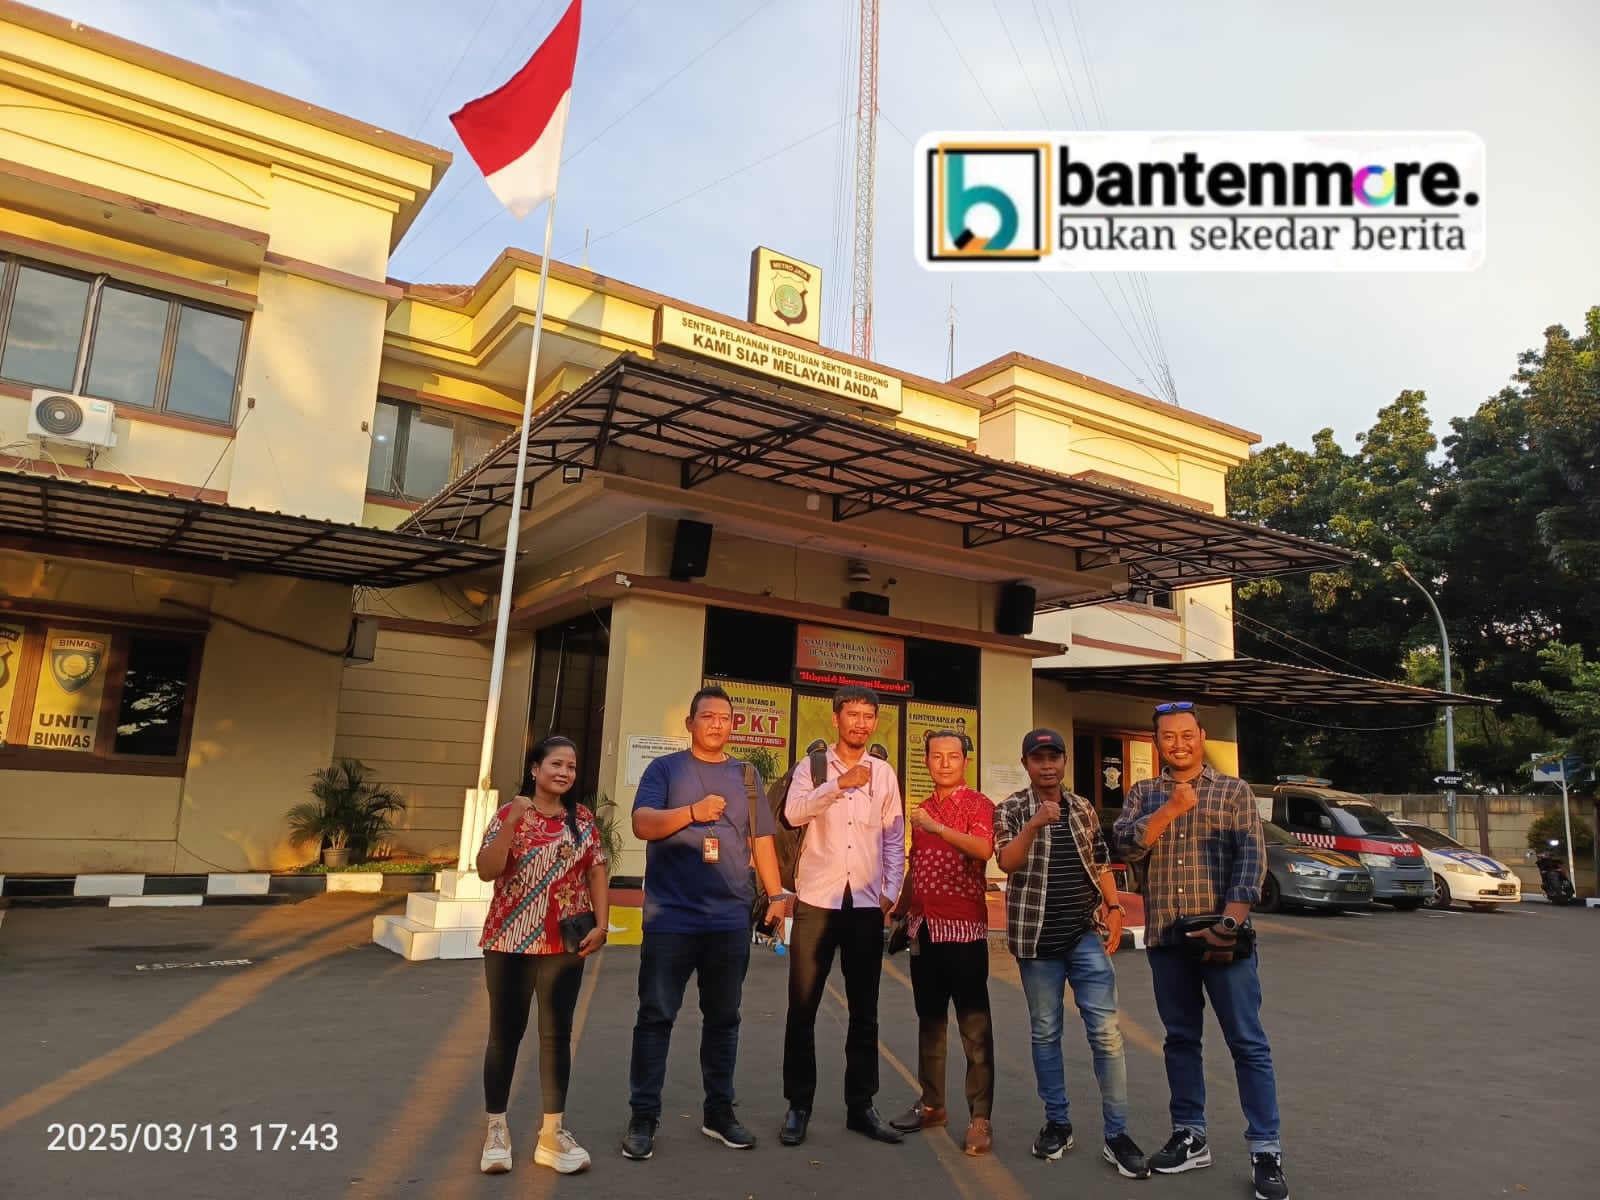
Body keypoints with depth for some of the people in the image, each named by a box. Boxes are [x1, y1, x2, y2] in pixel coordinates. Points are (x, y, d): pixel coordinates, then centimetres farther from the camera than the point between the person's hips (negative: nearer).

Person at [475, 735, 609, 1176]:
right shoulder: (509, 814, -3)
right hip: (510, 942, -2)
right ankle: (497, 1130, 22)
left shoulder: (582, 819, 5)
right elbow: (486, 871, -11)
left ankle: (552, 1134, 18)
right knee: (505, 1034, 8)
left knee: (557, 1035, 8)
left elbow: (596, 873, 6)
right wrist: (512, 822, -21)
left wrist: (601, 924, -5)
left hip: (565, 944, 2)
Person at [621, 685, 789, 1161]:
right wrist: (693, 811, -23)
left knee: (723, 1018, 11)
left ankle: (719, 1111, 24)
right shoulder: (664, 769, 2)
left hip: (730, 918, 3)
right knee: (656, 1017, 3)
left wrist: (776, 894, 6)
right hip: (671, 916, -3)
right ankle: (643, 1117, 14)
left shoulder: (746, 776, 12)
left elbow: (761, 839, 13)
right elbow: (642, 824, -10)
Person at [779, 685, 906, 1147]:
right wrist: (840, 783, -30)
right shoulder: (812, 767, 0)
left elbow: (893, 838, 11)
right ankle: (798, 1105, 17)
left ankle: (861, 1105, 22)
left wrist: (891, 890, 1)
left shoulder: (884, 772, 8)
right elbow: (794, 813, -19)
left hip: (866, 904, 2)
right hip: (817, 901, -2)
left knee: (864, 1010, 10)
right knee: (803, 1008, 4)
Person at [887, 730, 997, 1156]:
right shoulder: (921, 810, 14)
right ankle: (932, 1103, 26)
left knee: (974, 1025, -2)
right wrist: (899, 915, 20)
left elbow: (984, 849, -25)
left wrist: (938, 828, -31)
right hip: (924, 927, 7)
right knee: (930, 1018, 14)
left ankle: (980, 1118, 4)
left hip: (964, 927, -6)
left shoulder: (978, 804, -5)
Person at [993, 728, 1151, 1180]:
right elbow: (1006, 862, -17)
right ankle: (1057, 1123, 23)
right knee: (1045, 1033, 9)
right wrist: (1033, 825, -32)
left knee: (1106, 1033, -2)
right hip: (1036, 938, -2)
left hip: (1086, 935, 2)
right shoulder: (1011, 809, -3)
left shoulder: (1083, 809, 8)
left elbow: (1101, 863, 15)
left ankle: (1117, 1134, 8)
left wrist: (1113, 907, 2)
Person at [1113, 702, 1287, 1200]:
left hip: (1222, 934, -3)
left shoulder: (1234, 791, 3)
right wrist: (1171, 809, -16)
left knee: (1248, 1043, 0)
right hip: (1166, 938, 3)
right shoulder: (1143, 794, 10)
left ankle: (1265, 1150, 8)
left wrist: (1228, 924, -17)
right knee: (1180, 1039, 12)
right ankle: (1189, 1137, 24)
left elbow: (1251, 858, -7)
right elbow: (1126, 844, -5)